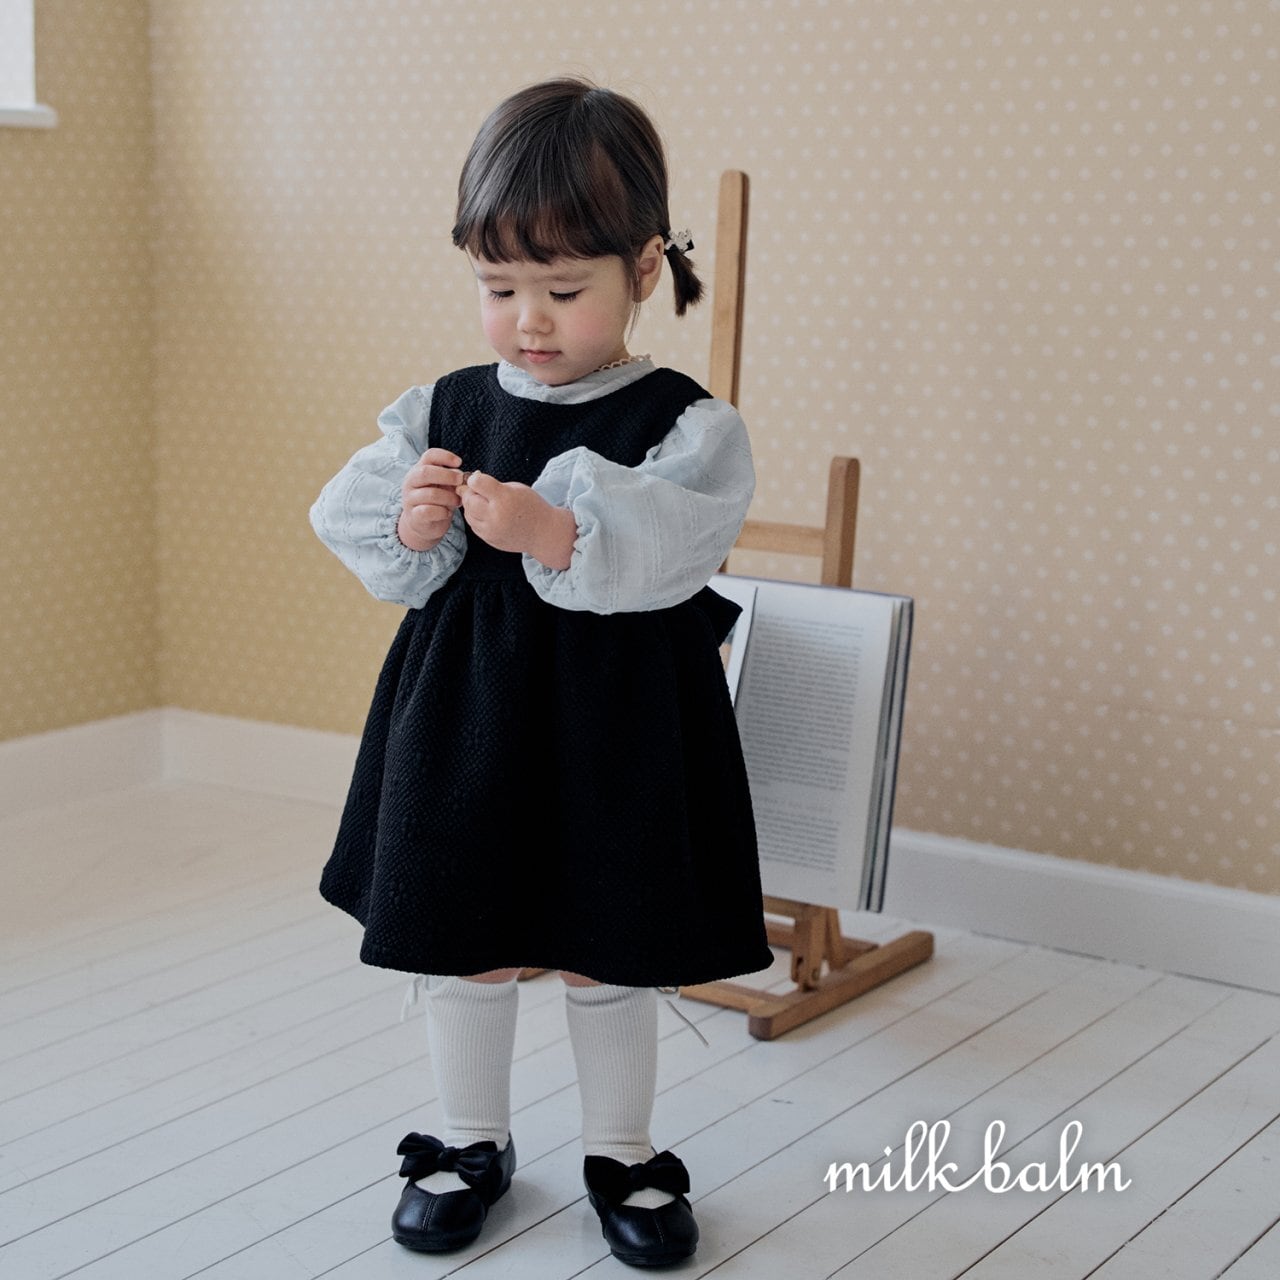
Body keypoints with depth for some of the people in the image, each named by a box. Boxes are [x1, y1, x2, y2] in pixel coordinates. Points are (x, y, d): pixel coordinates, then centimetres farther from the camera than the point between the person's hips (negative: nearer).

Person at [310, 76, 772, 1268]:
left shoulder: (684, 422, -9)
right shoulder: (441, 410, 2)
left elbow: (668, 545, -24)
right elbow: (350, 524, 1)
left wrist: (553, 533, -39)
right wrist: (410, 526, -20)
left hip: (616, 727, -3)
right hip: (464, 715, 3)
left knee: (605, 955, 10)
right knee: (465, 943, 13)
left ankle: (622, 1149, 31)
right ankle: (473, 1139, 34)